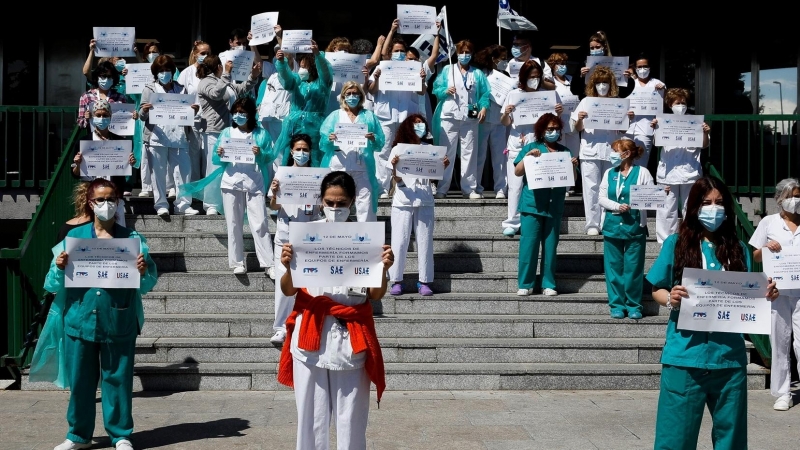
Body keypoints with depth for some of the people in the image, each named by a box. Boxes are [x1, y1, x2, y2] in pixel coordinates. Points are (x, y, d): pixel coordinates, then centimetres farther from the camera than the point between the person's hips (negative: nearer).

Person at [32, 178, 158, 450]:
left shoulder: (132, 239, 1)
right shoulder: (74, 237, 4)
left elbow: (147, 285, -4)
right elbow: (54, 285, 2)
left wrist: (144, 272, -25)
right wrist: (59, 267, -19)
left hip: (119, 323, -1)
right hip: (80, 321, 2)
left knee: (118, 379, 5)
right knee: (79, 380, 9)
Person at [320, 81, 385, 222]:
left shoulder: (369, 116, 19)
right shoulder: (335, 116, 19)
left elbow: (380, 144, 11)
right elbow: (323, 145, 10)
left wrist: (373, 139, -11)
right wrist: (330, 140, -11)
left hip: (362, 167, 0)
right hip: (338, 165, 0)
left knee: (366, 204, -10)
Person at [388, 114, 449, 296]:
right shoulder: (399, 149, 2)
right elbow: (397, 180, -4)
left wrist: (443, 166, -9)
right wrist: (394, 166, -22)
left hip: (424, 201, 2)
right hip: (403, 201, -2)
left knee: (424, 241, 3)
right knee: (399, 242, -2)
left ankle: (424, 281, 7)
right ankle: (396, 281, 4)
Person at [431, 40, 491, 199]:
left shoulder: (477, 74, 14)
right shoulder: (447, 70, 11)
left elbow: (484, 93, 6)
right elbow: (436, 88, 5)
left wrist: (483, 107, -9)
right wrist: (445, 91, -14)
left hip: (470, 118, 1)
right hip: (449, 116, -1)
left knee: (469, 153, 2)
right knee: (446, 153, -2)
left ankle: (469, 188, 7)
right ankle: (442, 188, 0)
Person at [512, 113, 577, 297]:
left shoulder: (564, 151, 11)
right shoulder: (531, 147, 5)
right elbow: (517, 172, -1)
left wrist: (573, 167, -8)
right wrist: (527, 156, -15)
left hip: (554, 206, 2)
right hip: (532, 204, -2)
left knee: (550, 245, 5)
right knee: (528, 244, -4)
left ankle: (548, 284, 11)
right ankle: (525, 284, 2)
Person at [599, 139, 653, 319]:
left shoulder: (642, 172, 1)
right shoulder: (609, 173, 11)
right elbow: (602, 199, 4)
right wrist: (617, 206, -12)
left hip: (635, 226, -3)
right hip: (612, 226, 3)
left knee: (633, 268, 1)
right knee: (614, 266, 4)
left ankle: (634, 306, 9)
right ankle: (617, 304, 12)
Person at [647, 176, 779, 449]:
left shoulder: (738, 249, 8)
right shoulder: (676, 244, 2)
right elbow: (657, 291, 5)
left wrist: (765, 295, -9)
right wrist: (671, 299, -16)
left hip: (729, 356, 3)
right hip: (685, 355, -2)